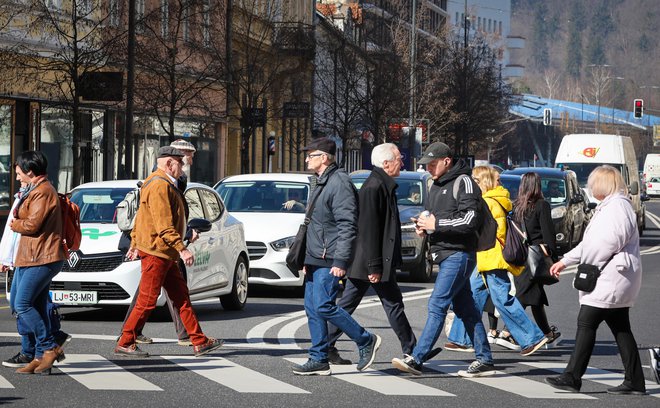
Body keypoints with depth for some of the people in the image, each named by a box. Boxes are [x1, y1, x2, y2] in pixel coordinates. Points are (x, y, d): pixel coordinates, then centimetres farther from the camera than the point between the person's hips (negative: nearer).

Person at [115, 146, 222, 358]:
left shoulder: (165, 185, 18)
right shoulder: (160, 186, -16)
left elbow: (140, 216, 24)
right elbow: (164, 225, -24)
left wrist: (134, 243, 29)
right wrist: (182, 248, -27)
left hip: (165, 254, 11)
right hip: (155, 252, -11)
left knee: (182, 297, 9)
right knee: (147, 301, -6)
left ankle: (199, 342, 10)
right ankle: (124, 344, 1)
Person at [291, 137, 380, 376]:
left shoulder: (339, 183, -13)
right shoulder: (322, 184, 19)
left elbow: (347, 225, -20)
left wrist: (340, 261, -25)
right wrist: (307, 259, 24)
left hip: (329, 261, -10)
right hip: (316, 259, 10)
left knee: (323, 306, -14)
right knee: (312, 308, 6)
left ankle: (366, 341, -2)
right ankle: (318, 360, 9)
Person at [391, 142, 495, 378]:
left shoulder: (463, 182, -10)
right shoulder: (436, 186, 18)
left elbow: (471, 219, -19)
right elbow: (433, 216, 28)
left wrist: (436, 224, -19)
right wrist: (423, 225, 5)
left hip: (459, 254, -10)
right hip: (445, 254, 10)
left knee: (437, 304, -13)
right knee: (465, 308, 10)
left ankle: (417, 358, -17)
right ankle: (484, 360, 13)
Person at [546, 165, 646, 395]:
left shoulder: (617, 206, -13)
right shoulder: (607, 207, 21)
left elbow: (611, 241, -22)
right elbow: (590, 243, 27)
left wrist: (590, 266, -12)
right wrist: (565, 261, 25)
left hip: (610, 279, -10)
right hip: (615, 280, 10)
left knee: (586, 323, -10)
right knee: (620, 329, 8)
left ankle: (572, 378, -9)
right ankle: (635, 381, 8)